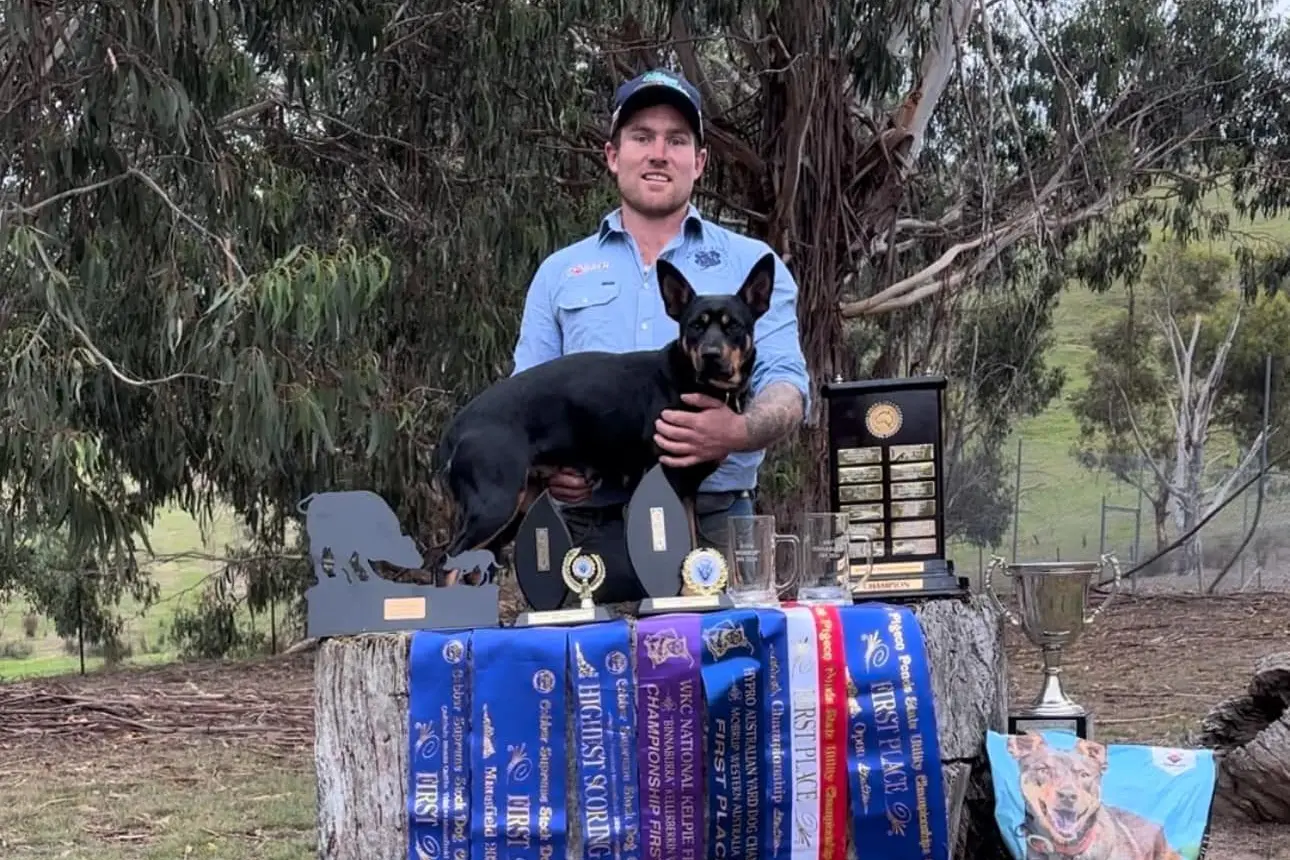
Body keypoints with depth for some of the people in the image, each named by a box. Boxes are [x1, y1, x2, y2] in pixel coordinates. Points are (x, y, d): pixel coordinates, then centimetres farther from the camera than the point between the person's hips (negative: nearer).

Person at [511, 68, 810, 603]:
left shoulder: (752, 265, 11)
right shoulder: (560, 274, 16)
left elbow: (785, 385, 1)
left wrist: (738, 433, -22)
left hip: (713, 521, -1)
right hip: (592, 527, 1)